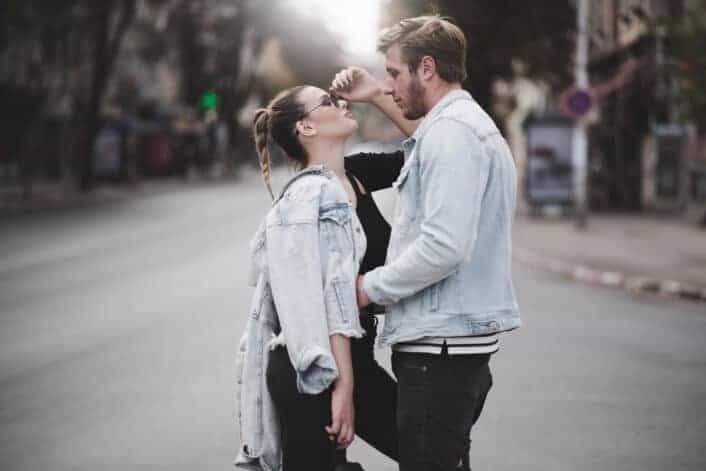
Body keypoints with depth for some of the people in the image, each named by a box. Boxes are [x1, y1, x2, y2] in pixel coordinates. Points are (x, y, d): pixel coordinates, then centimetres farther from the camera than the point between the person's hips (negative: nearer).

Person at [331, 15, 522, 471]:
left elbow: (444, 246, -23)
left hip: (439, 347, -11)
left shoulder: (450, 131, -14)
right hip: (467, 345, 11)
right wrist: (378, 97, 38)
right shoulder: (476, 125, 19)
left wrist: (372, 287, -12)